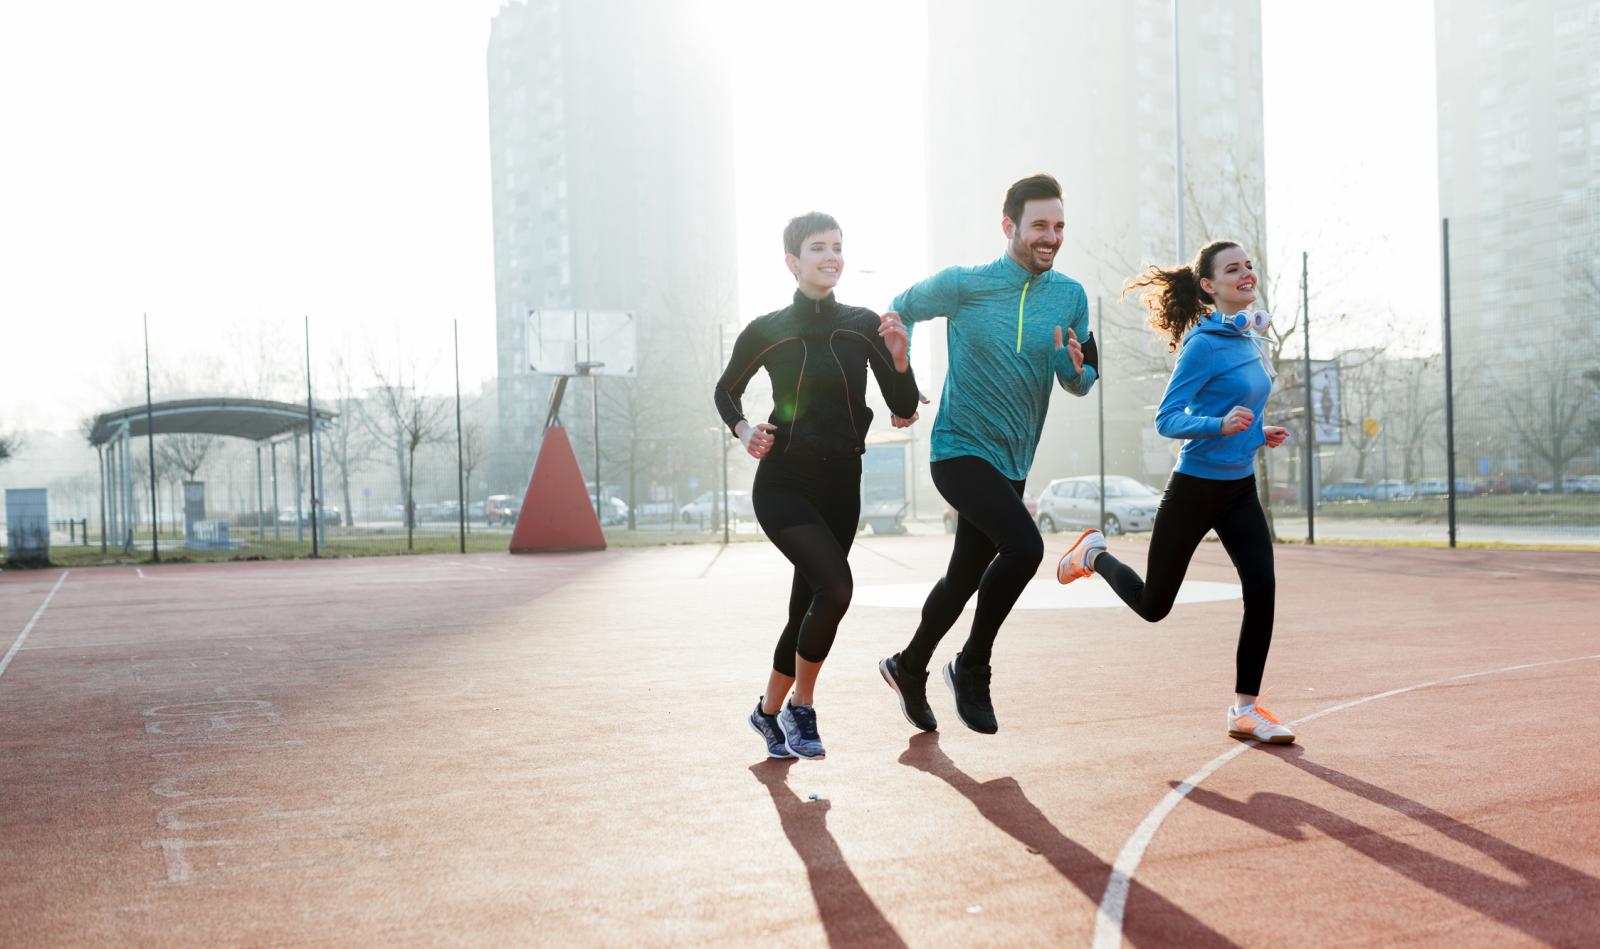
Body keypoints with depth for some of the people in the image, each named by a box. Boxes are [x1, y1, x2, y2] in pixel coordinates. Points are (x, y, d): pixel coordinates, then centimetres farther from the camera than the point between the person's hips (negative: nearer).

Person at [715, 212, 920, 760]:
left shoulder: (863, 326, 3)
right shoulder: (767, 331, -4)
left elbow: (904, 408, 2)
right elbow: (726, 391, 13)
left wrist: (898, 356, -14)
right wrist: (743, 430, -6)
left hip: (841, 487, 4)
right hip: (783, 483, -4)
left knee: (807, 605, 10)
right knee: (835, 586, -23)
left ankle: (770, 710, 32)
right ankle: (800, 707, -3)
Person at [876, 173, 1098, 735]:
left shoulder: (1071, 296, 3)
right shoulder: (962, 285, -9)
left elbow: (1082, 383, 8)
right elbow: (901, 310, 8)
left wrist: (1075, 367, -15)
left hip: (1011, 463, 6)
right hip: (960, 451, -6)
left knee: (965, 578, 16)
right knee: (1024, 545, -26)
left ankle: (909, 667, 40)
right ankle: (972, 668, -7)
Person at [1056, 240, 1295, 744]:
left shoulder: (1250, 339, 8)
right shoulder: (1204, 344, -17)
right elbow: (1167, 420, -19)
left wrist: (1259, 434, 7)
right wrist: (1221, 425, -34)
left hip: (1239, 489, 7)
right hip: (1195, 489, -7)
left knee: (1262, 589, -11)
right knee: (1153, 605, 7)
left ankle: (1245, 707, 1)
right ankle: (1094, 553, 37)